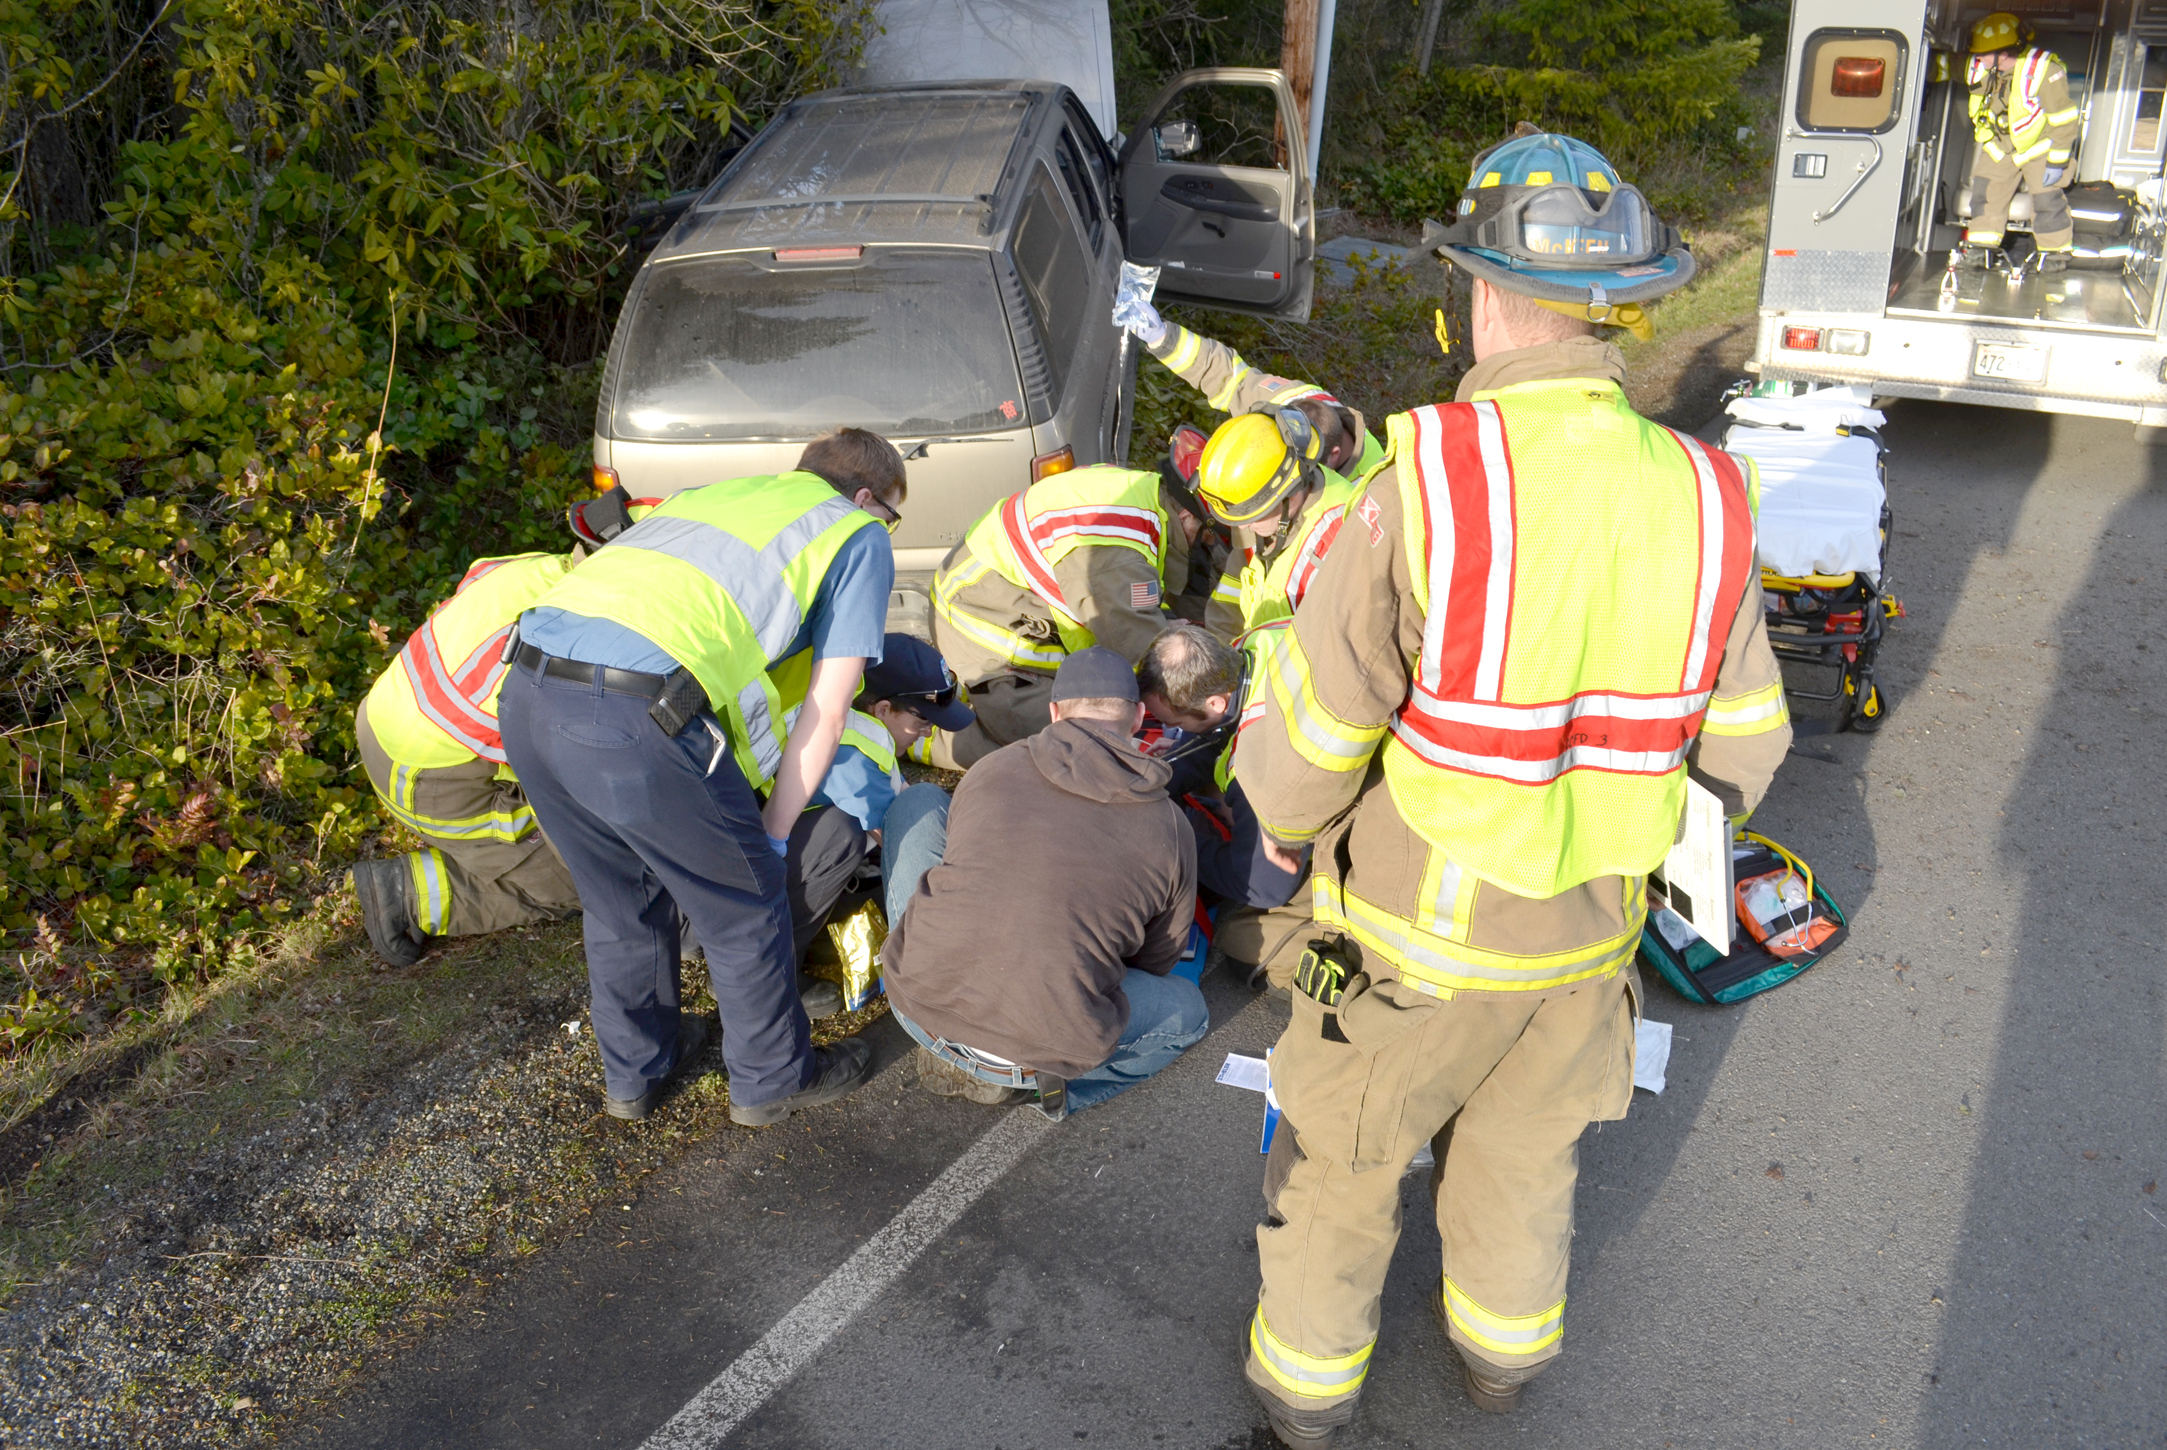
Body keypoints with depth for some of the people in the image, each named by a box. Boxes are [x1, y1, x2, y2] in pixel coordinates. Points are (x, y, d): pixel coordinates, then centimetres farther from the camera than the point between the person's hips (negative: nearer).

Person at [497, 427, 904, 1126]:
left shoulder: (705, 493, 33)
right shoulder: (860, 537, 16)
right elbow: (826, 711, 10)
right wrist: (772, 833, 19)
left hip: (526, 691, 7)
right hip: (635, 714, -7)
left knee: (621, 900, 27)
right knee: (745, 907, 15)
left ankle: (635, 1071, 45)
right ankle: (771, 1080, 33)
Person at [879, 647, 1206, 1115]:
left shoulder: (992, 768, 10)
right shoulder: (1170, 829, 6)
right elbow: (1156, 960, 20)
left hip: (918, 1003, 2)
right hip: (1040, 1048, -2)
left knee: (917, 809, 25)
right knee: (1186, 1010, 27)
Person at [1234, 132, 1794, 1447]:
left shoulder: (1423, 487, -27)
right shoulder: (1702, 499, -12)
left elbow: (1313, 736, -20)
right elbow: (1741, 747, -2)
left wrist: (1285, 818, 4)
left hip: (1420, 929, -4)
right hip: (1586, 933, 4)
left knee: (1341, 1152, 20)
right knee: (1524, 1151, 28)